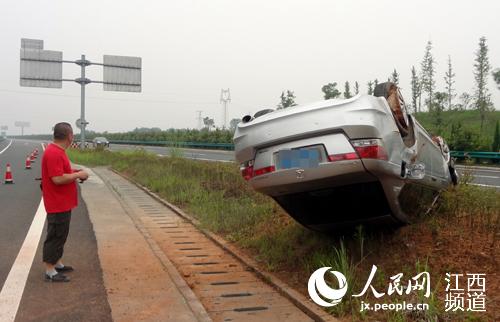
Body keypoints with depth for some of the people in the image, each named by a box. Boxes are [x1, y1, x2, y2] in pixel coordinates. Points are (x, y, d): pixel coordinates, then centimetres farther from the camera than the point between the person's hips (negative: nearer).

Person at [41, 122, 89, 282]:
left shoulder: (57, 151, 11)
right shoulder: (54, 153, -22)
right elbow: (57, 179, -28)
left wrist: (75, 173, 10)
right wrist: (77, 175, -17)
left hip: (62, 204, 10)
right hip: (58, 205, -10)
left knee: (60, 235, 20)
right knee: (55, 236, -3)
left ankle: (58, 264, 32)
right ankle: (50, 272, 5)